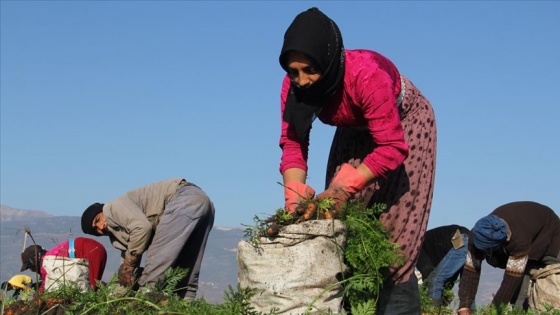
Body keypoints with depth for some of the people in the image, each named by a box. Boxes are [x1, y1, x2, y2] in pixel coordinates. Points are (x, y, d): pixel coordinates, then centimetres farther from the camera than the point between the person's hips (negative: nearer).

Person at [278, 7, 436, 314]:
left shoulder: (366, 75, -40)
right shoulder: (293, 85, -23)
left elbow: (393, 147, -39)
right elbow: (292, 144, -21)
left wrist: (344, 187, -45)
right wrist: (295, 197, -36)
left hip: (405, 124, -5)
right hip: (357, 131, 5)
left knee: (394, 226, -12)